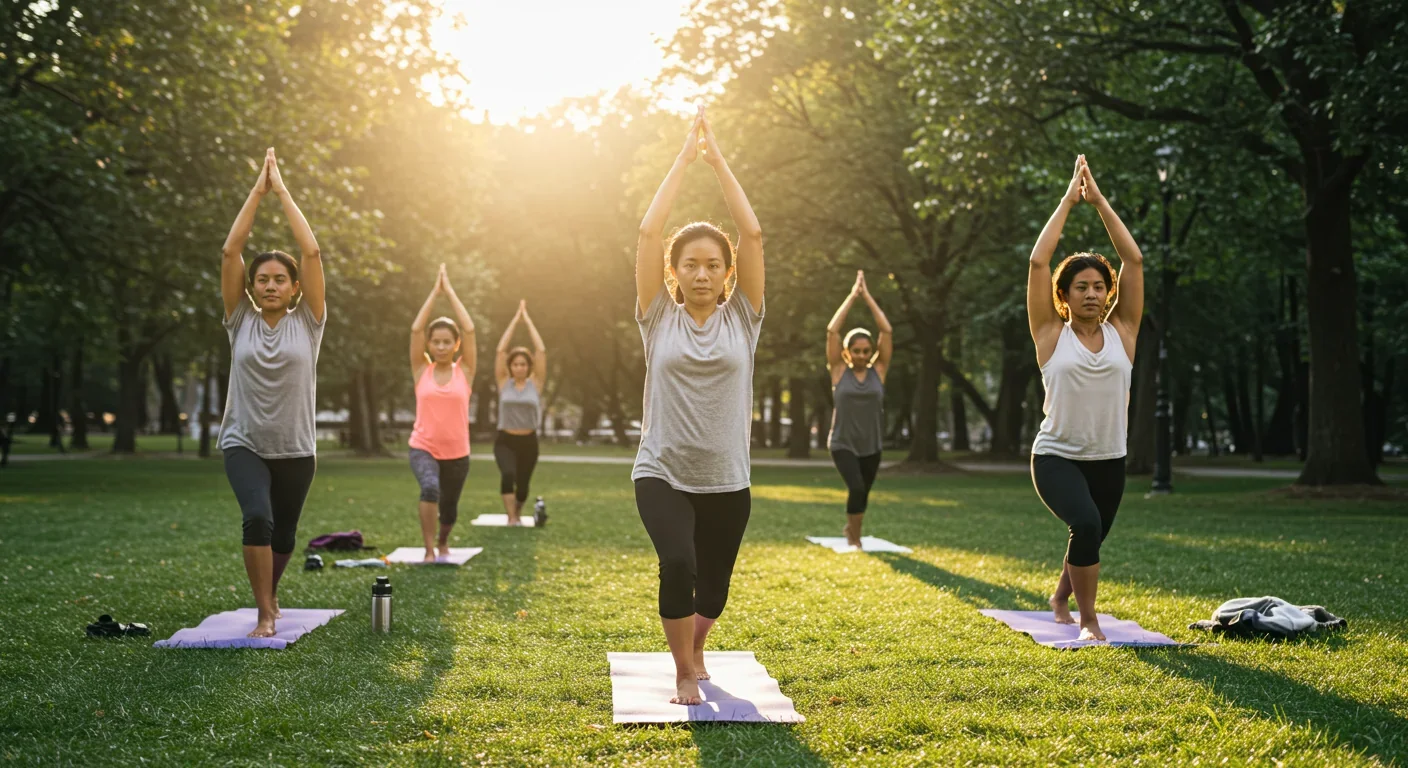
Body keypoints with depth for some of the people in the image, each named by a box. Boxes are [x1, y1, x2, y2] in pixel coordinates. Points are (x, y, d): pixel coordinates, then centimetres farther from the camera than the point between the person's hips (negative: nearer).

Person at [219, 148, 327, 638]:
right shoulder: (241, 320, 0)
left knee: (283, 535, 14)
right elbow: (230, 251, -7)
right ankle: (265, 614, -13)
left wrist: (282, 191, -8)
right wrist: (257, 192, -8)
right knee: (257, 519, -25)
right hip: (244, 444, -1)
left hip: (295, 450, 1)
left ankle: (269, 594, 44)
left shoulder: (307, 321, -2)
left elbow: (312, 252, -10)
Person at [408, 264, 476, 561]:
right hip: (423, 449, -2)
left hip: (456, 453, 2)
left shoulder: (464, 371, -1)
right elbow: (416, 329, -8)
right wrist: (434, 292, -6)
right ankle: (429, 549, -20)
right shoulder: (421, 370, 0)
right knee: (430, 488, -32)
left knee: (449, 509, 16)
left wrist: (450, 292, -5)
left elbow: (470, 330, -9)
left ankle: (443, 542, 49)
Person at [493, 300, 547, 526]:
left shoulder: (536, 383, -1)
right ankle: (512, 518, -23)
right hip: (505, 441, -1)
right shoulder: (504, 382, -1)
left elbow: (541, 351, -7)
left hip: (528, 442, 1)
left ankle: (517, 514, 40)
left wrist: (528, 320, -4)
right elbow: (501, 350, -6)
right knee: (507, 475, -28)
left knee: (523, 486, 10)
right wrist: (515, 319, -5)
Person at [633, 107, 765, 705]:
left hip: (725, 481, 2)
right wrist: (685, 155, -7)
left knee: (713, 591, 13)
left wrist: (718, 159, -5)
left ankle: (694, 648, 48)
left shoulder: (741, 319, 0)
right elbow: (649, 231, -9)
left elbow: (753, 235, -7)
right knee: (677, 566, -25)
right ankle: (685, 673, -1)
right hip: (662, 474, -2)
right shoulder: (659, 318, -1)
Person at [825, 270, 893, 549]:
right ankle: (854, 538, -1)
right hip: (843, 444, -3)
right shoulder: (839, 371, -4)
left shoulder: (879, 371, -1)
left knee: (862, 494, 15)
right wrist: (852, 295, -9)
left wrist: (867, 296, -5)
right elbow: (832, 330, -11)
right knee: (856, 488, -21)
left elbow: (887, 331, -7)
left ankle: (850, 527, 44)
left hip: (871, 446, 3)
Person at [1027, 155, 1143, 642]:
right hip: (1056, 457, -4)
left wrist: (1100, 202, -3)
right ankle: (1087, 619, -11)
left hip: (1108, 460, 4)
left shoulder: (1121, 332, 3)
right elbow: (1038, 262, -10)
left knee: (1089, 543, 18)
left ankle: (1060, 599, 49)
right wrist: (1068, 201, -5)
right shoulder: (1051, 334, -3)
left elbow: (1134, 260, -2)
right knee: (1086, 525, -29)